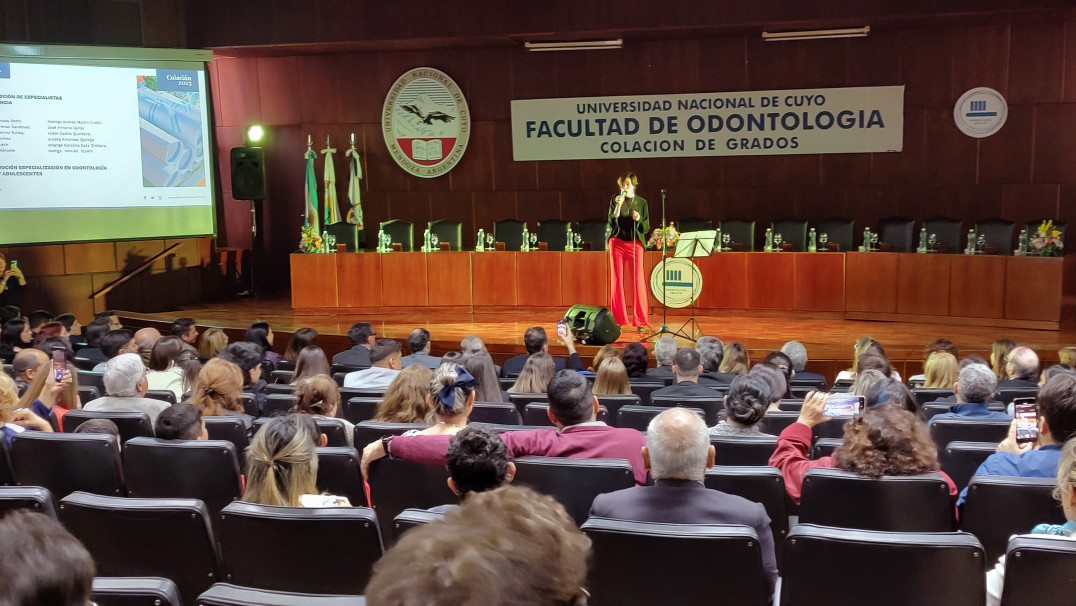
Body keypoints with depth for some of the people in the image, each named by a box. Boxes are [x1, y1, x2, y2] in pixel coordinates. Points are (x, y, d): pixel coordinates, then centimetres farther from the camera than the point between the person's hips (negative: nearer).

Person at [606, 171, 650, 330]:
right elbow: (611, 223, -3)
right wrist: (618, 206, -15)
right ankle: (618, 319, 8)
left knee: (638, 281, -5)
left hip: (635, 244, 0)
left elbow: (646, 228, 6)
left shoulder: (641, 202, 7)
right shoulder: (615, 199, 6)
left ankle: (640, 320, 1)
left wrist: (639, 220, -14)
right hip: (617, 242, 1)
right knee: (617, 281, 1)